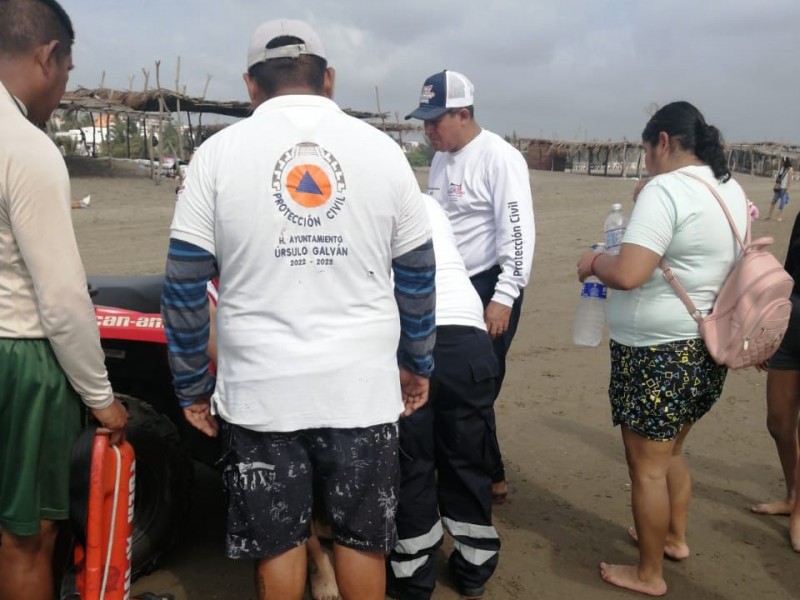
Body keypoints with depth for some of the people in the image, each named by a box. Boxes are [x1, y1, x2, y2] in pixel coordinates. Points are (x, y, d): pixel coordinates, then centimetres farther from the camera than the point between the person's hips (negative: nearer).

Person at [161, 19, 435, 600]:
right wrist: (418, 365, 17)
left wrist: (192, 385, 8)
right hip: (362, 386, 1)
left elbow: (184, 284, -2)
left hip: (259, 389, 0)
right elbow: (418, 275, 6)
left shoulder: (219, 151, -2)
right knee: (361, 536, 16)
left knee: (278, 539, 15)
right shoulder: (381, 148, 2)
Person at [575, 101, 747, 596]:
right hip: (708, 346, 9)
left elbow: (628, 275, -28)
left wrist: (594, 263, -9)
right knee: (670, 451, 26)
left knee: (647, 466, 6)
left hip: (658, 351, -9)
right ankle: (675, 538, 43)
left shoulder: (665, 190, -19)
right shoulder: (732, 190, 8)